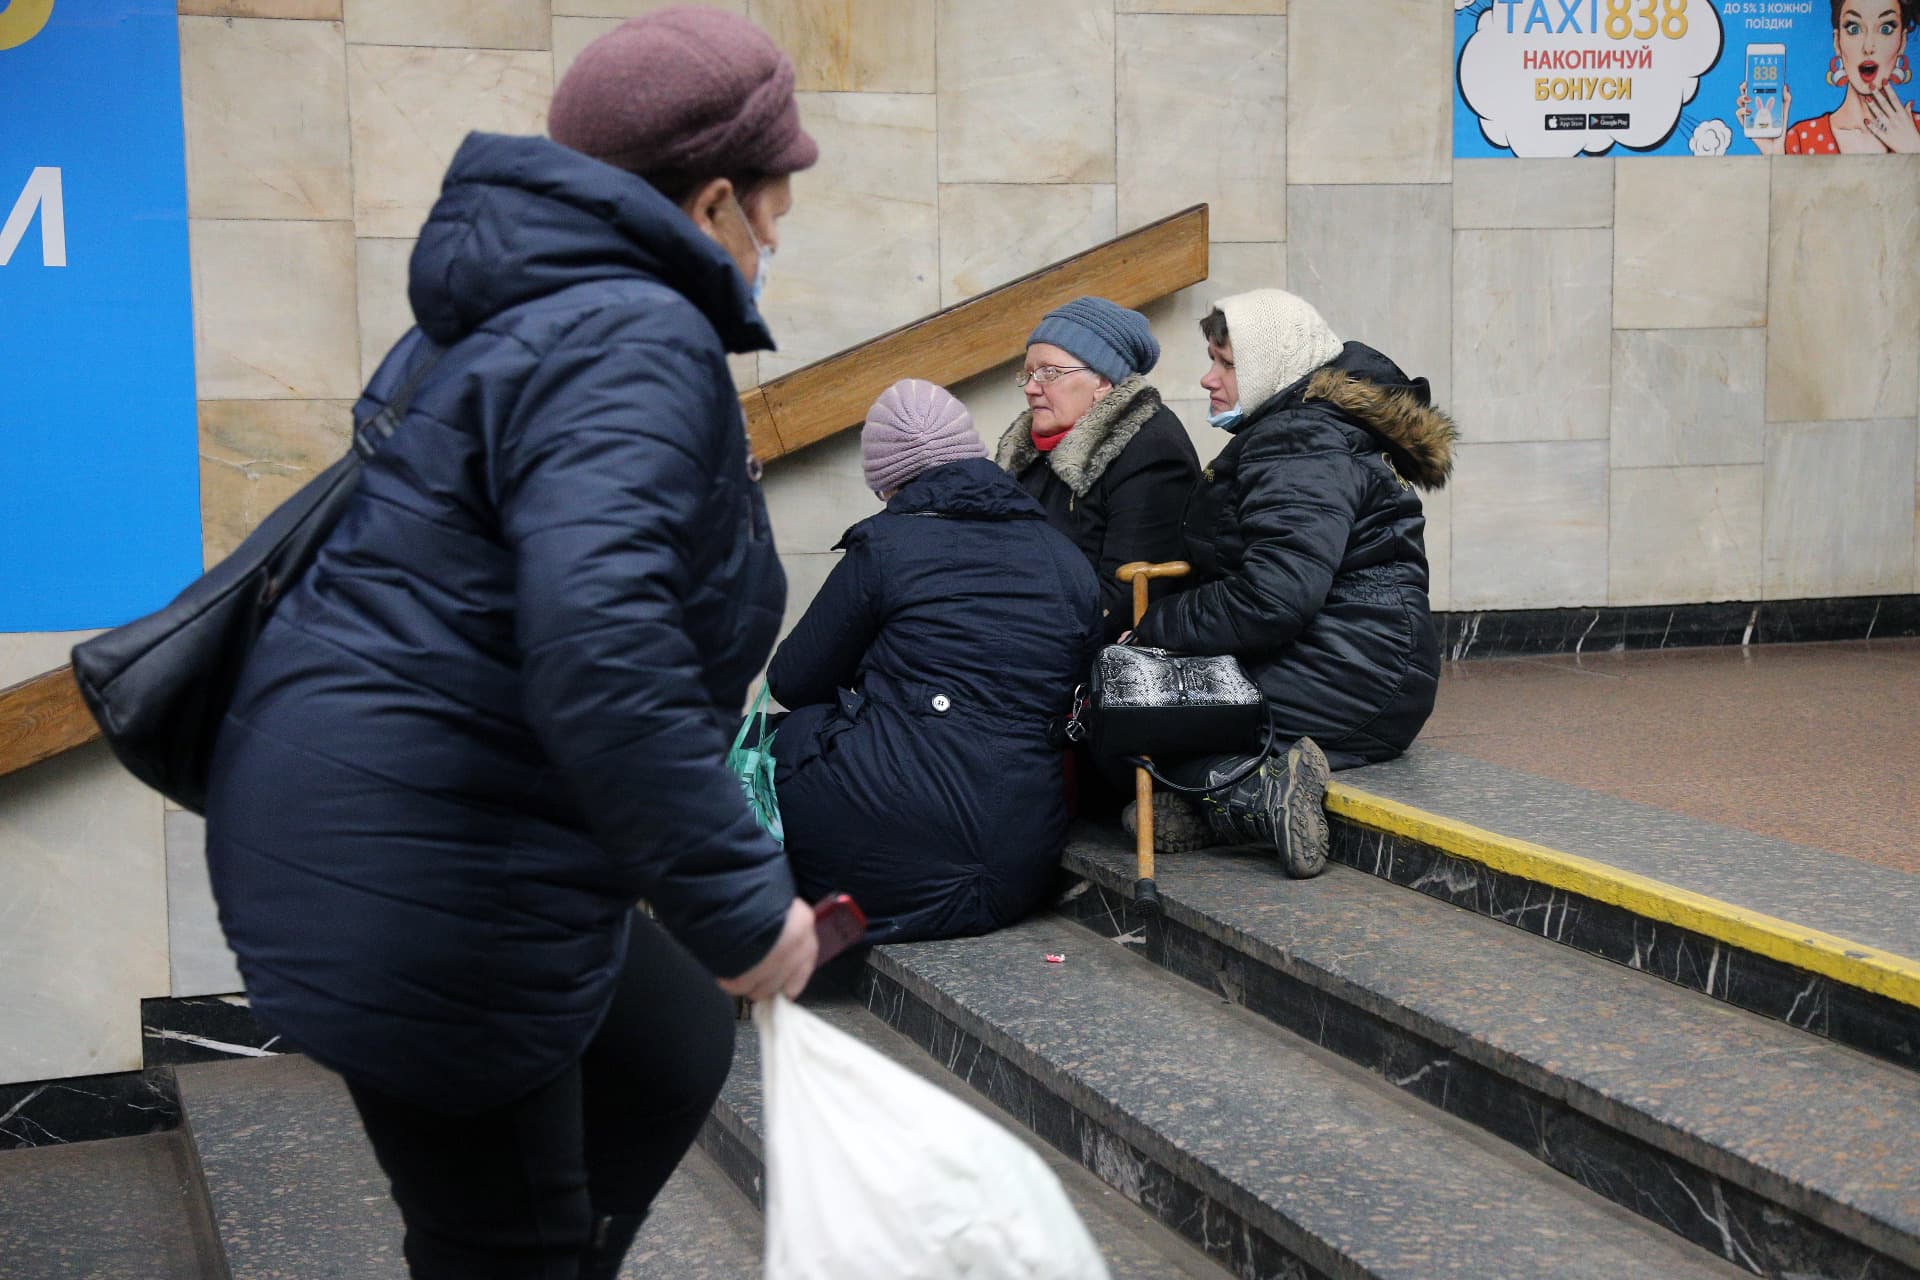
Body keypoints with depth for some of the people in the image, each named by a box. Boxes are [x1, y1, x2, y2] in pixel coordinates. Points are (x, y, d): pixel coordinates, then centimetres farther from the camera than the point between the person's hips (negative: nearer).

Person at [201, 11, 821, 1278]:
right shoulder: (634, 343, -19)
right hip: (419, 877, -10)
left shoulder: (516, 310, 13)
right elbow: (599, 650, -33)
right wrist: (742, 900, -28)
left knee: (673, 1050, 22)